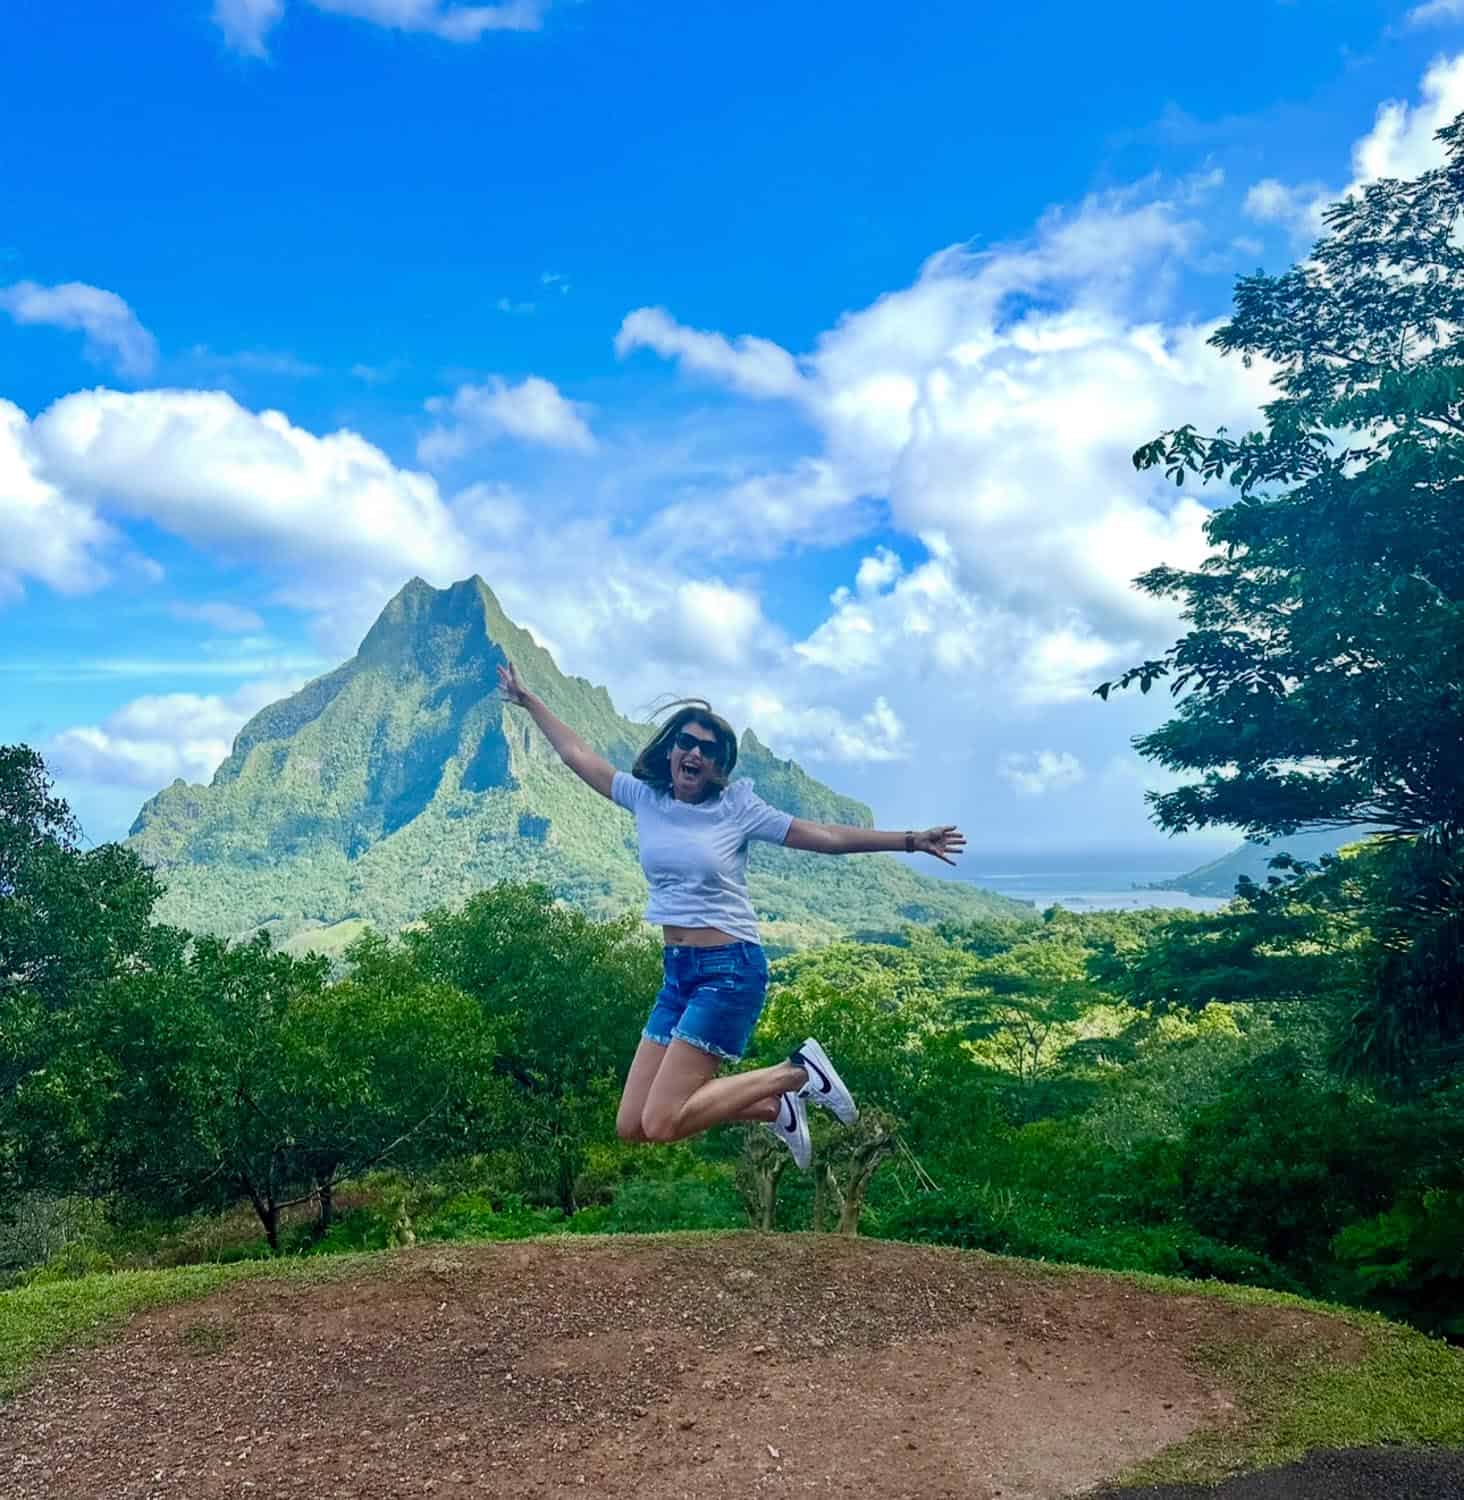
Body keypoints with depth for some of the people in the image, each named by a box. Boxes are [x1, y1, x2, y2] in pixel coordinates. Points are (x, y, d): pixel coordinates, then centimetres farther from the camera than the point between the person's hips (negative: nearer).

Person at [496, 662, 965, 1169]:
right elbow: (577, 755, 16)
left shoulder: (737, 806, -4)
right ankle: (774, 1106, 17)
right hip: (677, 973, 6)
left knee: (660, 1124, -15)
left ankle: (797, 1074, 2)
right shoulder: (645, 798, 7)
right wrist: (526, 700, 21)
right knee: (631, 1126, 2)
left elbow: (825, 836, -2)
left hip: (731, 971, -6)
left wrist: (910, 840, -4)